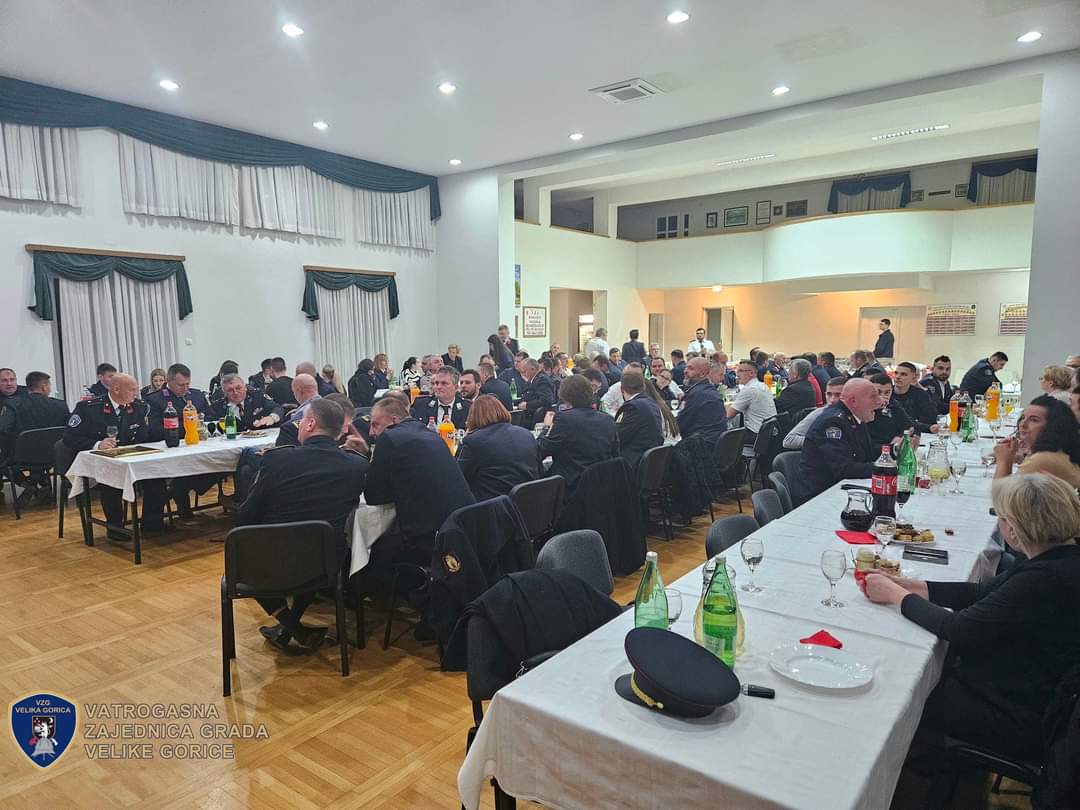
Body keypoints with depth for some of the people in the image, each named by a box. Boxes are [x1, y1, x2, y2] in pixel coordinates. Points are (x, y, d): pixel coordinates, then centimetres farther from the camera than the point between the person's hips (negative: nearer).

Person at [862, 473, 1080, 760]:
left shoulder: (1045, 580, -32)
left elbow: (959, 629, -27)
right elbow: (982, 592, 5)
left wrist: (896, 594, -13)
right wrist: (905, 585, 0)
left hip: (1019, 723, -8)